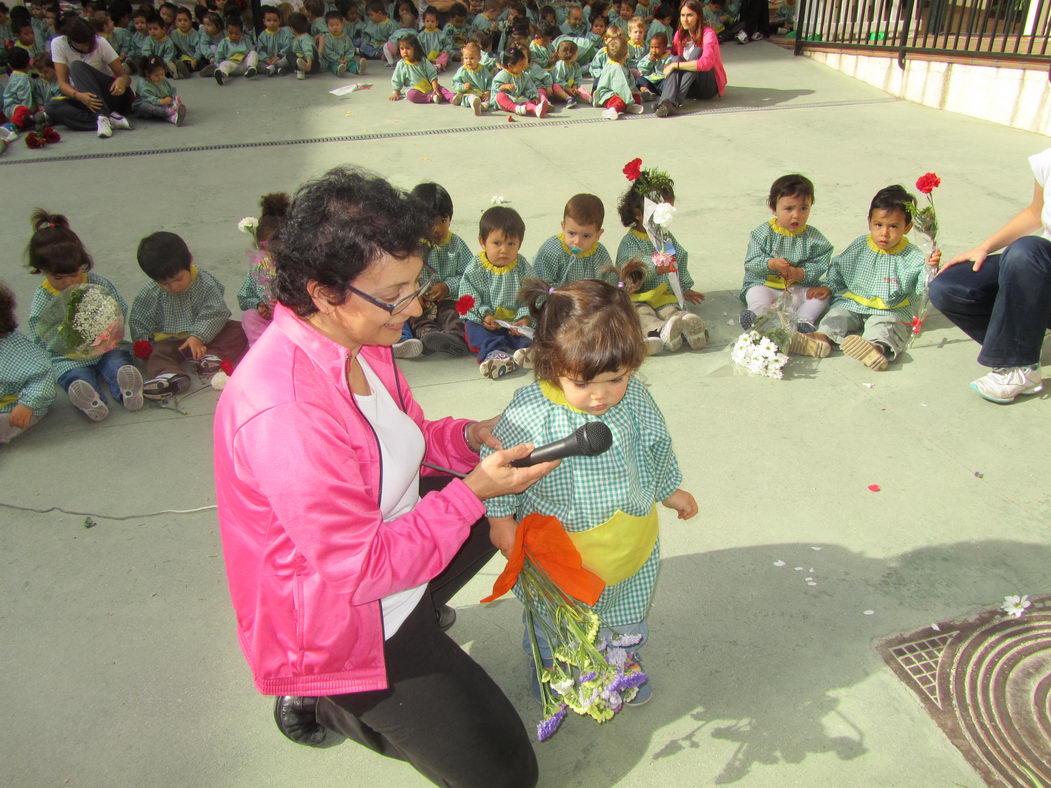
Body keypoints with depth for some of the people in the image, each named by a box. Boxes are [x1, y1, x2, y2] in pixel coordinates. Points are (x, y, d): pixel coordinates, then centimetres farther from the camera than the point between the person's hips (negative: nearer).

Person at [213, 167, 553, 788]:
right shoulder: (284, 413, -36)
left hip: (386, 545, 8)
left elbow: (404, 437, 9)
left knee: (509, 497, 22)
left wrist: (468, 436, -9)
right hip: (336, 626, -8)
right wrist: (472, 491, -26)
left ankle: (417, 616, 22)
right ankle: (325, 701, 13)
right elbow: (361, 570, -29)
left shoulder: (357, 340, -8)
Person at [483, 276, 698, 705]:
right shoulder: (529, 412, -30)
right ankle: (549, 663, 54)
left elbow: (657, 448, 3)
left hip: (629, 539, 3)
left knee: (627, 611, 30)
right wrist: (500, 519, -9)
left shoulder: (635, 398, -17)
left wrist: (671, 491, 16)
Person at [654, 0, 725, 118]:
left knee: (697, 51, -25)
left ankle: (677, 100, -38)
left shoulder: (708, 33, -14)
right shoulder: (680, 34, 4)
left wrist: (675, 65, -29)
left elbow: (706, 63, -29)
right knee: (677, 58, -21)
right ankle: (668, 101, -45)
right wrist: (669, 66, -10)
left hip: (709, 86, -4)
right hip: (690, 87, 4)